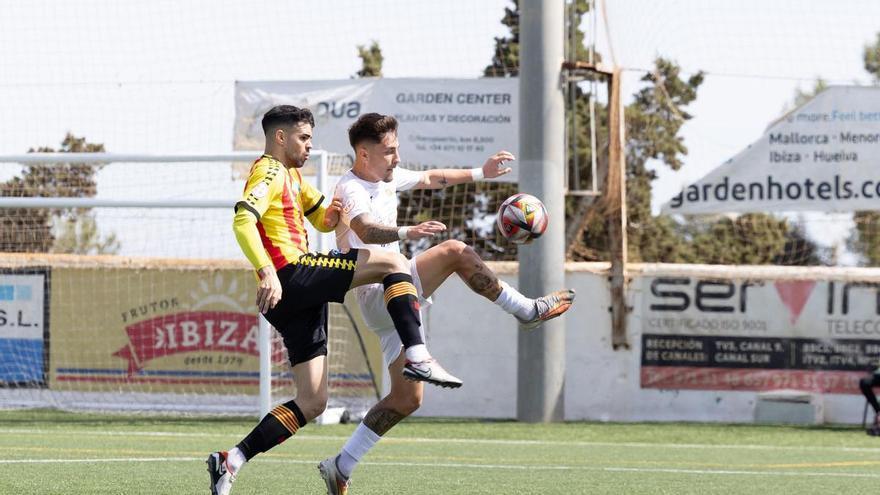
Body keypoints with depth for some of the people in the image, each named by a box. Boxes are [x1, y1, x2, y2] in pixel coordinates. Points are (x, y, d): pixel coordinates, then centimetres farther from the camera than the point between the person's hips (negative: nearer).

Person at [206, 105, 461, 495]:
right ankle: (418, 357, -22)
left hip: (299, 300, 10)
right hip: (291, 274, -10)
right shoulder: (269, 172, -3)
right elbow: (243, 221, -20)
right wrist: (267, 271, -33)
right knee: (393, 263, -12)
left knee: (312, 403, 6)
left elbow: (321, 219, 39)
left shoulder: (291, 176, 28)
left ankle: (231, 461, 2)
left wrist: (330, 215, 13)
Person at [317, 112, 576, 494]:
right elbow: (366, 230, -37)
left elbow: (430, 178, 31)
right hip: (378, 294, -10)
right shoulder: (352, 189, -16)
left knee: (407, 397, 9)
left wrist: (480, 173, 30)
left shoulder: (386, 177, 13)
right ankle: (527, 311, -10)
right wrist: (407, 233, -55)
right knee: (455, 252, -22)